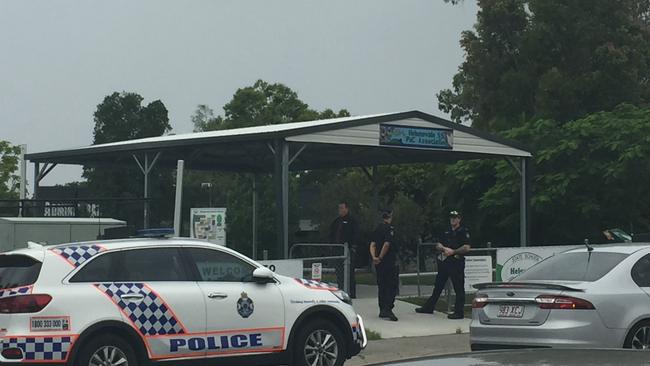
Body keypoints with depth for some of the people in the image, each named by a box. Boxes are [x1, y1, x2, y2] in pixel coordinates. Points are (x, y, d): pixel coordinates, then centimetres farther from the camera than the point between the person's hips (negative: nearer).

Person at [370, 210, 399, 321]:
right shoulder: (390, 228, -11)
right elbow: (387, 244, -20)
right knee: (392, 286, -5)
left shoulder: (377, 229, 12)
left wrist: (374, 257, -6)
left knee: (381, 286, 13)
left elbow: (372, 244, 4)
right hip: (390, 261, -7)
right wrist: (380, 257, -12)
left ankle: (382, 310, 18)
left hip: (379, 263, 7)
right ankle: (388, 309, -15)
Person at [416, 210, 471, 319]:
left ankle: (459, 312, -3)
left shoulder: (463, 231, -2)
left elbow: (467, 248, -12)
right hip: (444, 262, 7)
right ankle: (429, 307, 23)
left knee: (458, 288, -5)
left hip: (456, 262, -7)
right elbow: (438, 246, 16)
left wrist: (453, 251, -14)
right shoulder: (447, 232, 19)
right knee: (438, 286, 15)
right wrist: (444, 248, -6)